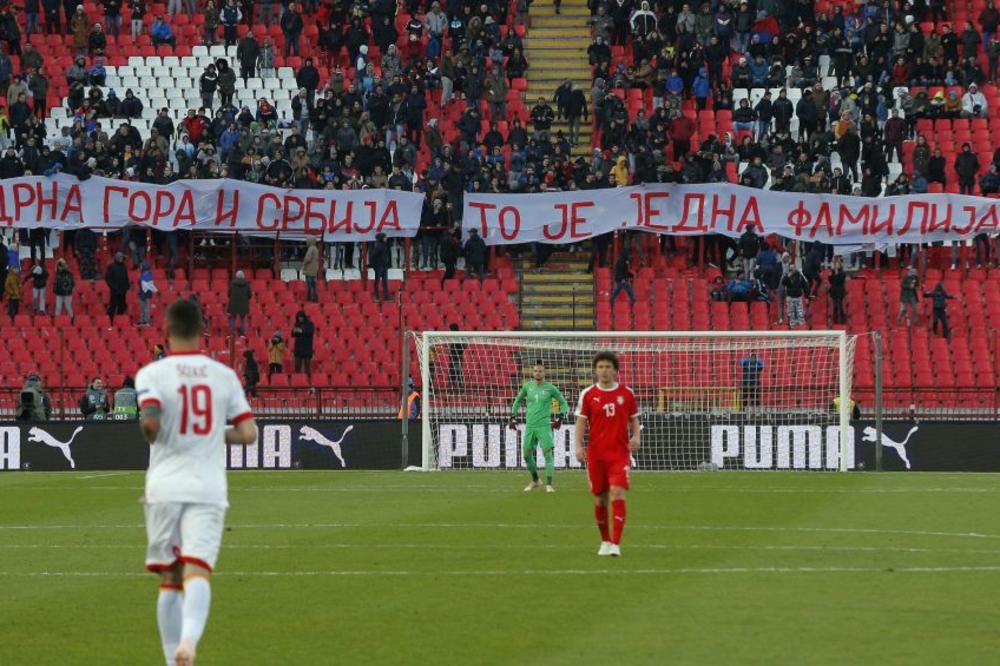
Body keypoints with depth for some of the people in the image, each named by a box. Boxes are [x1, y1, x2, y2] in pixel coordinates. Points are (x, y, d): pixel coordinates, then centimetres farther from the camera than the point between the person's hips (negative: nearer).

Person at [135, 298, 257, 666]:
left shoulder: (152, 373, -3)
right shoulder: (224, 375, 5)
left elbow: (150, 421, -19)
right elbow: (248, 433, 2)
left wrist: (151, 436, 4)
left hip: (164, 487, 0)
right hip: (209, 489, 0)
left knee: (170, 580, 12)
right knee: (197, 572, -10)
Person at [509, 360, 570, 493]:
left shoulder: (550, 388, -2)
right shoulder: (527, 386, 6)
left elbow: (563, 403, 7)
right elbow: (518, 401, 21)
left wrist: (560, 418, -6)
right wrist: (513, 417, 14)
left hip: (544, 426, -4)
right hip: (530, 426, 4)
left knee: (548, 453, -13)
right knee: (527, 455, 8)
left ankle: (549, 484, -12)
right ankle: (535, 481, 28)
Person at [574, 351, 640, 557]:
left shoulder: (626, 393, 4)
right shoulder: (587, 395, 3)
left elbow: (634, 419, 13)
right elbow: (581, 422, 3)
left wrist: (635, 437, -6)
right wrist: (578, 446, -11)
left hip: (620, 453, -1)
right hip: (596, 454, 1)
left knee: (618, 493, -17)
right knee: (600, 498, 7)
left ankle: (616, 544, -19)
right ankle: (605, 541, 26)